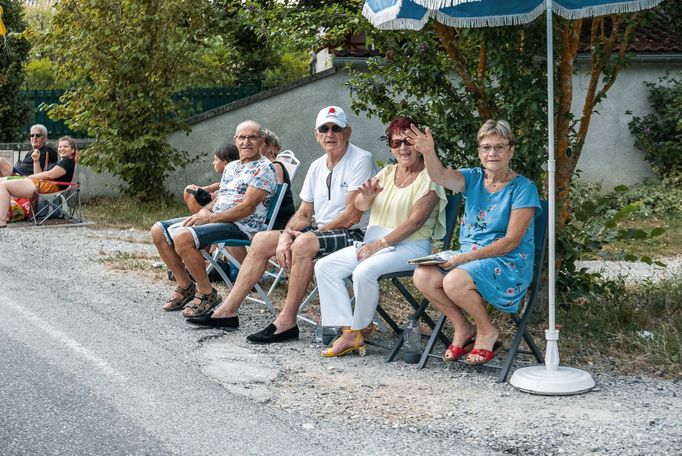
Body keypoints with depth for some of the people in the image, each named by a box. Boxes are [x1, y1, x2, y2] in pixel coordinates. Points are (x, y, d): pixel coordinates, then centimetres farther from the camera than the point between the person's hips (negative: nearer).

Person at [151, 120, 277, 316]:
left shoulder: (264, 168, -8)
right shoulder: (231, 167, 20)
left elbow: (247, 208, -16)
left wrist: (211, 217, -16)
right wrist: (204, 211, -1)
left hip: (241, 227, -9)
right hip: (214, 218, 9)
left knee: (182, 237, -31)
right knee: (158, 230, 3)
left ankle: (207, 293, -14)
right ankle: (185, 285, 9)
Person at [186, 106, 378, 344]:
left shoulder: (361, 160, -11)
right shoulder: (317, 166, 13)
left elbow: (352, 216, -18)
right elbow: (303, 213, 12)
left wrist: (316, 232, -14)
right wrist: (285, 236, -7)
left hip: (354, 235, -8)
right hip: (320, 232, 8)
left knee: (304, 242, -35)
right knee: (262, 239, 2)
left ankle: (287, 322, -27)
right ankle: (228, 311, 3)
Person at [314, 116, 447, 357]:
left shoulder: (428, 177, -5)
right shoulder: (387, 172, 15)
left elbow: (415, 221, -14)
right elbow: (359, 206, 7)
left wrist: (380, 243, -16)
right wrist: (367, 195, -18)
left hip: (410, 247, -7)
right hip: (374, 242, 7)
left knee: (364, 271, -33)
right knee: (324, 266, -9)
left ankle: (360, 329, -11)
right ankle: (348, 329, -14)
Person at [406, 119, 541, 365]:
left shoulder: (523, 188, -8)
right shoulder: (474, 178, 8)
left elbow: (511, 241, -14)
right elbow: (440, 176, -13)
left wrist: (467, 257, -20)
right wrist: (428, 152, -35)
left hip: (508, 263, -6)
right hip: (468, 256, 6)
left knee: (454, 281, -31)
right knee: (422, 275, -19)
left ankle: (487, 332, -4)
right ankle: (463, 328, 1)